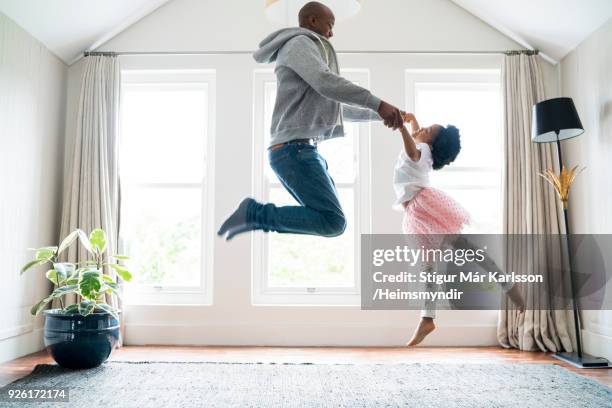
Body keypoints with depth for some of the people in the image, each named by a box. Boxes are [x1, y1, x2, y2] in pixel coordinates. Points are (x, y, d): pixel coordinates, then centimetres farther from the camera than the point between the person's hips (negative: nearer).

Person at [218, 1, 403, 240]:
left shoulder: (307, 52, 30)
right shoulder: (299, 43, 0)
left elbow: (337, 108, 35)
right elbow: (326, 82, -20)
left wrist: (378, 114, 33)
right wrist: (377, 103, -25)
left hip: (301, 150, 10)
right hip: (295, 150, -10)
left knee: (330, 220, 12)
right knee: (334, 223, -18)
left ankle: (256, 217, 7)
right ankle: (254, 213, -11)